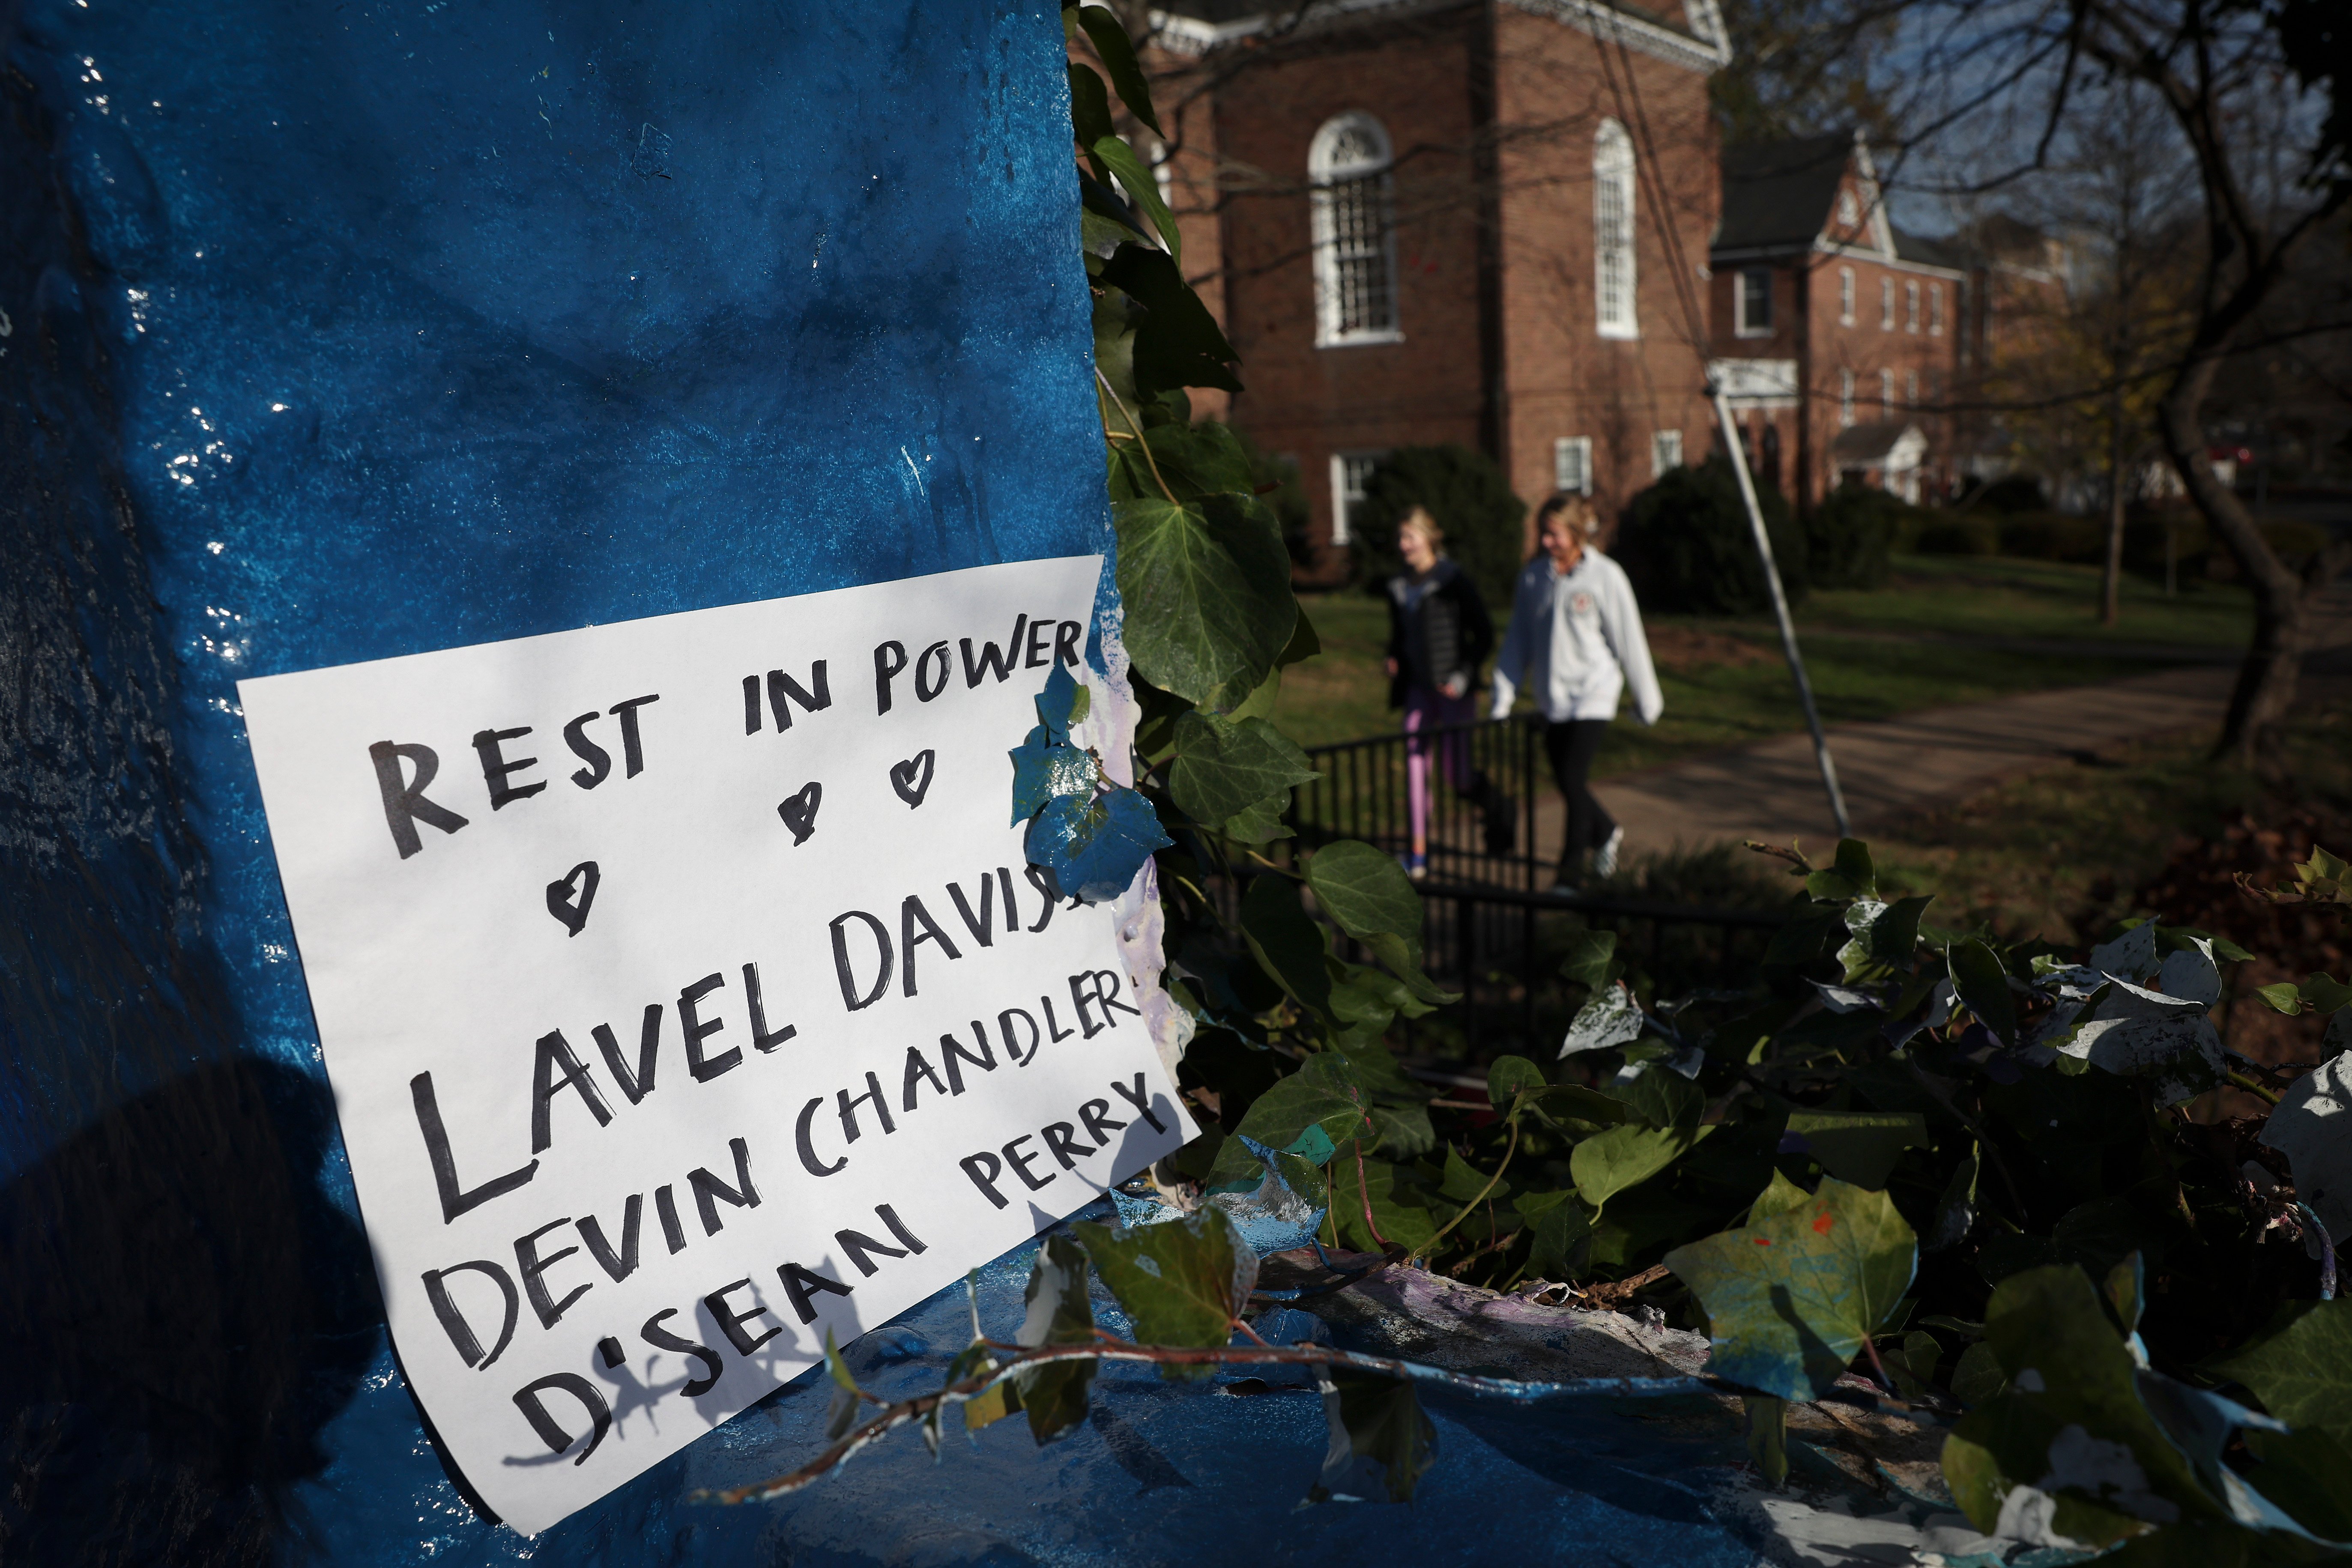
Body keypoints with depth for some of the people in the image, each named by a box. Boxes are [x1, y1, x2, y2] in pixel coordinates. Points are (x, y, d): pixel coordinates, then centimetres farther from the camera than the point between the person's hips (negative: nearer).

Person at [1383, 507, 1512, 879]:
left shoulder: (1455, 583, -8)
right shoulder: (1400, 587, 9)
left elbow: (1484, 636, -5)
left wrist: (1464, 676, -15)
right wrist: (1393, 661, 0)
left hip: (1453, 691, -5)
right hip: (1418, 689, 5)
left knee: (1457, 774, -2)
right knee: (1415, 768, -2)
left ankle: (1498, 807, 30)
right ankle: (1418, 854, 4)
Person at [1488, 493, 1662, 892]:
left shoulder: (1606, 576, -9)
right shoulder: (1532, 576, 2)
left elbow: (1629, 641, -3)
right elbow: (1518, 642, 8)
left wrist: (1647, 701, 3)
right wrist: (1502, 700, 6)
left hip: (1593, 694, -5)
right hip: (1551, 698, 5)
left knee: (1574, 781, -11)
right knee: (1566, 783, 13)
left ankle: (1571, 874, 1)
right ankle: (1606, 834, 42)